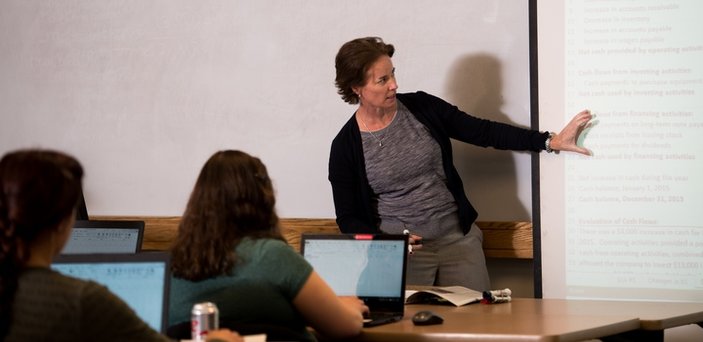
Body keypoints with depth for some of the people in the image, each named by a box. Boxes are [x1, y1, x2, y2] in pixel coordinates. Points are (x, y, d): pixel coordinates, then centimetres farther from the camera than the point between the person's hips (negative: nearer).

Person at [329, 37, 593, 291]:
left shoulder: (422, 107, 1)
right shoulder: (346, 147, -6)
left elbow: (484, 132, 1)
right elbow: (348, 219, -1)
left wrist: (551, 141, -6)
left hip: (458, 238, 3)